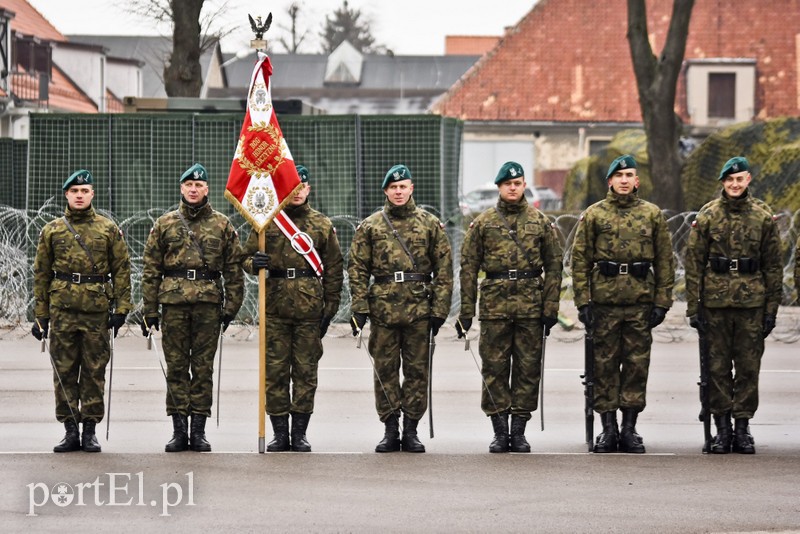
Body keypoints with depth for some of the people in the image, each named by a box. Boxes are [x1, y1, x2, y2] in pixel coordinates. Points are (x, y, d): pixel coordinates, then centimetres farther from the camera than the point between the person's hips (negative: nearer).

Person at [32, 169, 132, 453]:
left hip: (97, 311, -1)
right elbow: (41, 273, 10)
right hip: (62, 310, 1)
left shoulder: (109, 229, 7)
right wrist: (41, 315, 6)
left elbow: (121, 269, 6)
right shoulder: (51, 230, 9)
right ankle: (70, 430, 7)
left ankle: (90, 430, 8)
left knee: (94, 371, 1)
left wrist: (121, 308, -3)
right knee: (64, 371, 1)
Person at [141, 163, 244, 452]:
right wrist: (149, 310, 2)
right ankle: (179, 430, 6)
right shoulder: (164, 224, 10)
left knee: (203, 367, 2)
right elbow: (151, 269, 8)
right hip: (174, 303, 1)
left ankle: (199, 430, 6)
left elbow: (233, 268, 8)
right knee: (176, 367, 1)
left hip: (208, 304, 0)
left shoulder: (222, 225, 9)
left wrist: (231, 306, 0)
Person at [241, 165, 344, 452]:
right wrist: (254, 263, -15)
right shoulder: (267, 222, 7)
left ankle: (300, 432, 7)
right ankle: (280, 432, 6)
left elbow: (333, 269, 9)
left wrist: (329, 308, 4)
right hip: (275, 307, 0)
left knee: (306, 370, 2)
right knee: (275, 370, 0)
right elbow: (247, 257, 10)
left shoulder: (323, 225, 8)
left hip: (309, 309, 0)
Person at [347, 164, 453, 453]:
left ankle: (411, 431, 10)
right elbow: (357, 268, 6)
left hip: (419, 308, 0)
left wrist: (439, 309, -2)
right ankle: (390, 431, 9)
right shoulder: (369, 226, 7)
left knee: (417, 370, 3)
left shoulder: (430, 224, 6)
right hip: (383, 307, 0)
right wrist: (359, 307, -3)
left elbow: (444, 269, 5)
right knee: (385, 370, 2)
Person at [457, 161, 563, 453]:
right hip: (494, 306, -1)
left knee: (527, 369, 2)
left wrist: (550, 308, 0)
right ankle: (500, 431, 6)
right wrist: (466, 310, 0)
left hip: (531, 306, 1)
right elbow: (469, 267, 6)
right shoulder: (482, 223, 7)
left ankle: (519, 430, 9)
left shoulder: (541, 222, 9)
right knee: (494, 368, -1)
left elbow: (553, 267, 8)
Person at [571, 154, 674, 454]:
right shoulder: (593, 215, 5)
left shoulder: (652, 215, 8)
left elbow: (664, 261, 8)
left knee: (637, 365, 3)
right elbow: (580, 260, 3)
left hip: (640, 302, 1)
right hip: (604, 302, -1)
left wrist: (662, 302, 1)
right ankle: (608, 429, 8)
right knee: (604, 366, 2)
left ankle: (630, 429, 9)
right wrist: (583, 301, -5)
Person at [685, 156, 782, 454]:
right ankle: (722, 427, 10)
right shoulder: (707, 216, 2)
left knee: (749, 367, 2)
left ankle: (743, 428, 10)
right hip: (715, 303, -1)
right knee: (718, 367, 3)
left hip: (751, 304, 1)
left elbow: (773, 267, 8)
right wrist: (693, 307, -4)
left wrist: (771, 310, 3)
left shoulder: (763, 218, 5)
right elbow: (693, 263, 2)